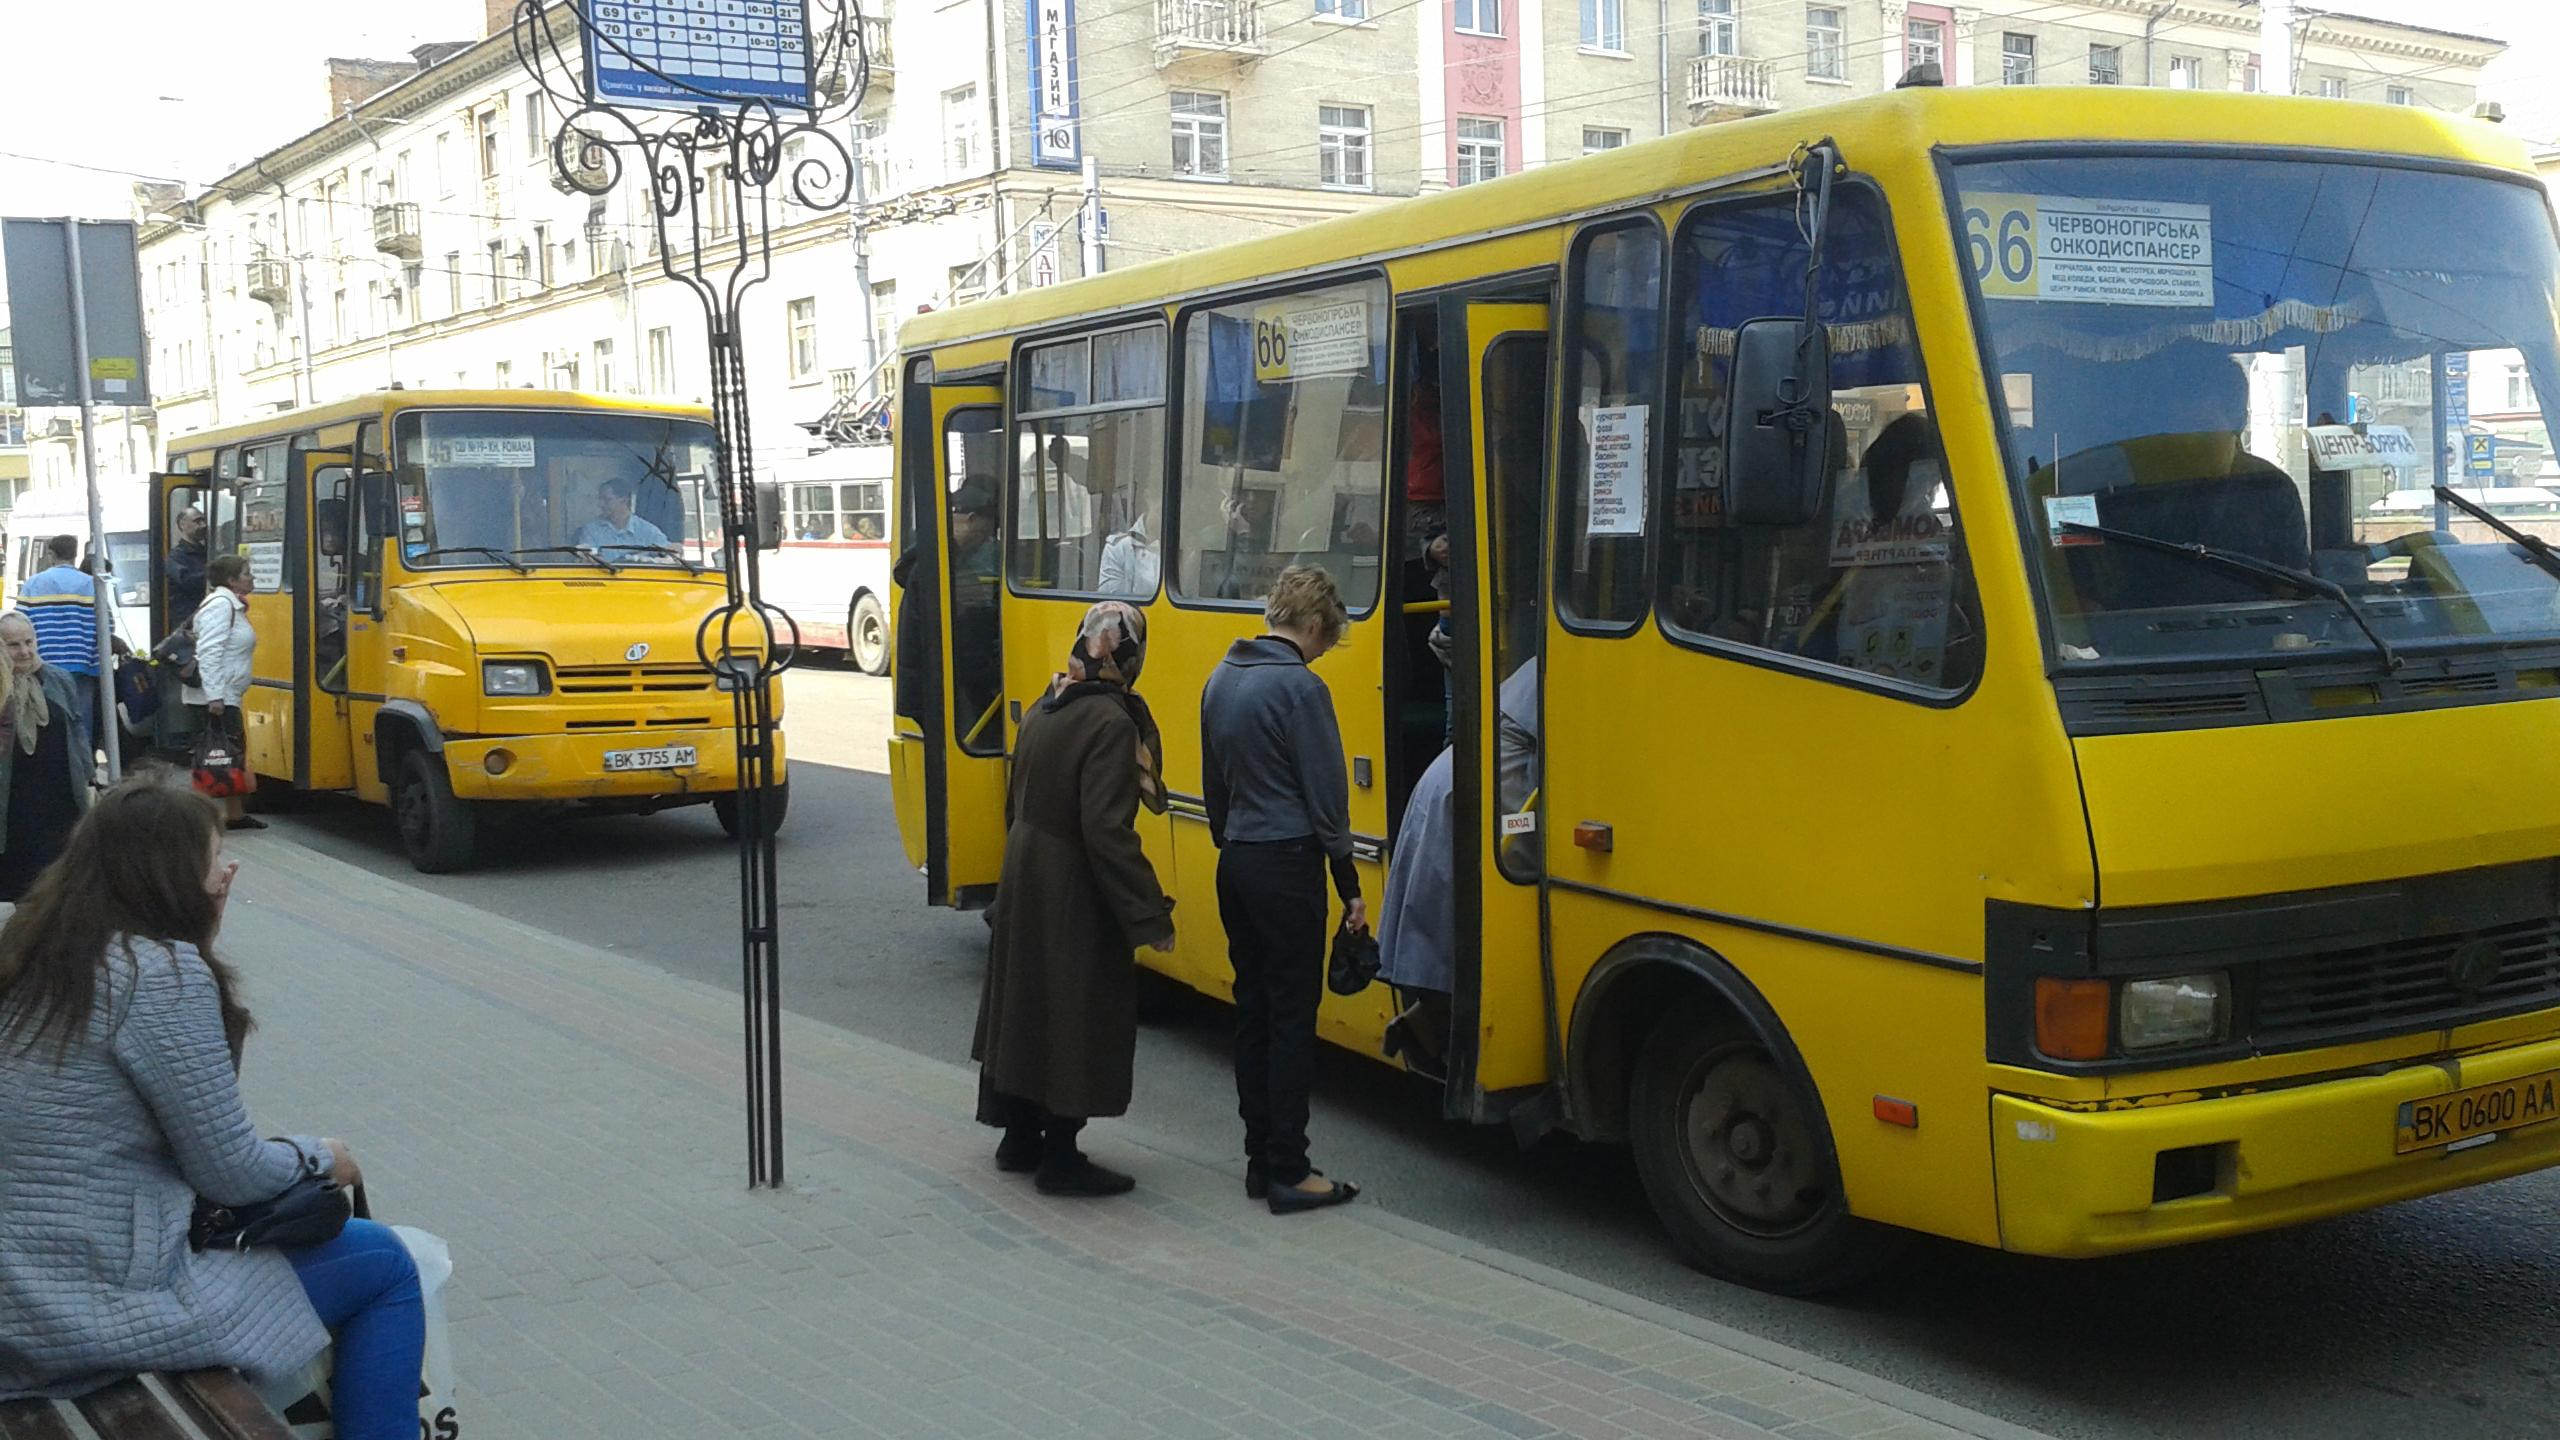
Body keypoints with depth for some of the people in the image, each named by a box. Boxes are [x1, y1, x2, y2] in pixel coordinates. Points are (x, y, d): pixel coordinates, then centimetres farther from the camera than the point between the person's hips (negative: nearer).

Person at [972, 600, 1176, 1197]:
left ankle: (1019, 1137, 29)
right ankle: (1060, 1158, 8)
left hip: (1023, 883, 9)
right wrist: (1149, 915, -22)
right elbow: (1107, 833, -26)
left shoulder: (1044, 711, 5)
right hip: (1076, 898, -9)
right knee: (1077, 1019, 1)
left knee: (1024, 1006, 17)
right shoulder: (1111, 723, -21)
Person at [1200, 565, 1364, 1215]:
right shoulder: (1301, 687, -15)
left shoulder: (1222, 680, 11)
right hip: (1287, 866, -8)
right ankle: (1288, 1173, 0)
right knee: (1292, 1018, -3)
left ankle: (1261, 1160, 18)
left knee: (1253, 1009, 12)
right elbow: (1326, 796, -14)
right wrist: (1350, 886, -8)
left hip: (1236, 864, 8)